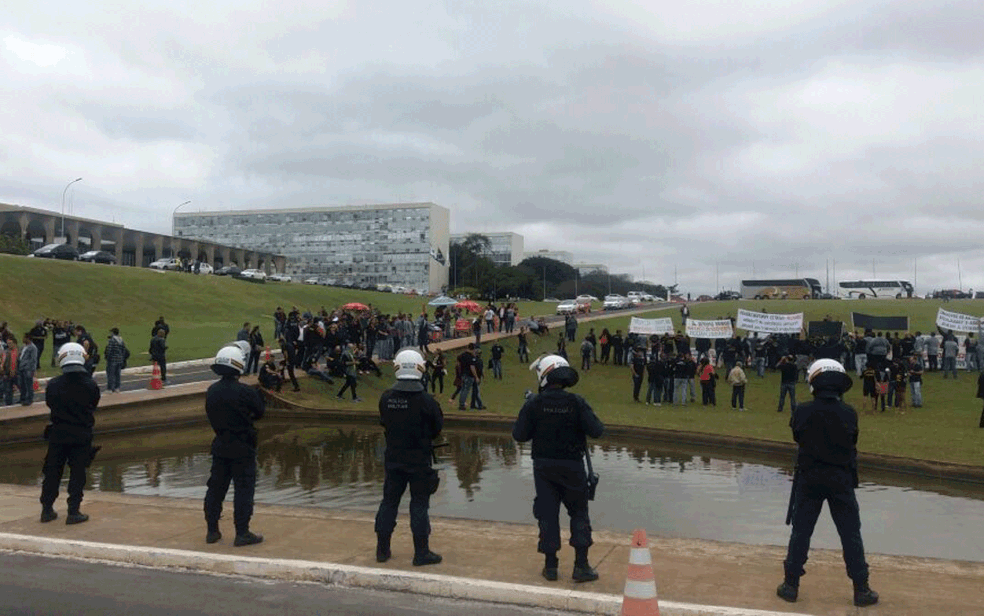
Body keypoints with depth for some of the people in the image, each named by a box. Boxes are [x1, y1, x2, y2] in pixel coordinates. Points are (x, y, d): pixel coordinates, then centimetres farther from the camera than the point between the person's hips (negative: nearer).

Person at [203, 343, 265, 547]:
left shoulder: (211, 391, 0)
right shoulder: (245, 391, -19)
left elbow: (212, 415, 9)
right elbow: (260, 412, -5)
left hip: (220, 446, 6)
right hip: (243, 448, -6)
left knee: (216, 487, 15)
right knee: (244, 489, 2)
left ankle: (212, 530, 23)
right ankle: (242, 533, 6)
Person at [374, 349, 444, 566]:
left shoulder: (386, 398, -6)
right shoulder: (426, 400, -17)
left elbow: (384, 423, 5)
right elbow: (437, 428, -5)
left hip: (393, 458, 4)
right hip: (420, 459, -3)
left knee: (389, 501, 14)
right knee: (419, 505, 6)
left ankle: (382, 549, 22)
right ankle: (421, 553, 12)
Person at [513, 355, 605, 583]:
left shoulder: (534, 404, -11)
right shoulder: (576, 403, -11)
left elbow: (519, 435, -9)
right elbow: (596, 431, -13)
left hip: (543, 466, 1)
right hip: (572, 466, 0)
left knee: (547, 514, 10)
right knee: (579, 513, 11)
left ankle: (550, 565, 15)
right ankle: (581, 566, 9)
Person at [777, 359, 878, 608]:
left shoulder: (802, 411, -11)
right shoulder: (849, 413, -8)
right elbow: (852, 443, 4)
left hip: (809, 478, 0)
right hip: (841, 480, 0)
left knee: (801, 532, 9)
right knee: (851, 535, 10)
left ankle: (791, 585, 14)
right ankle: (861, 589, 15)